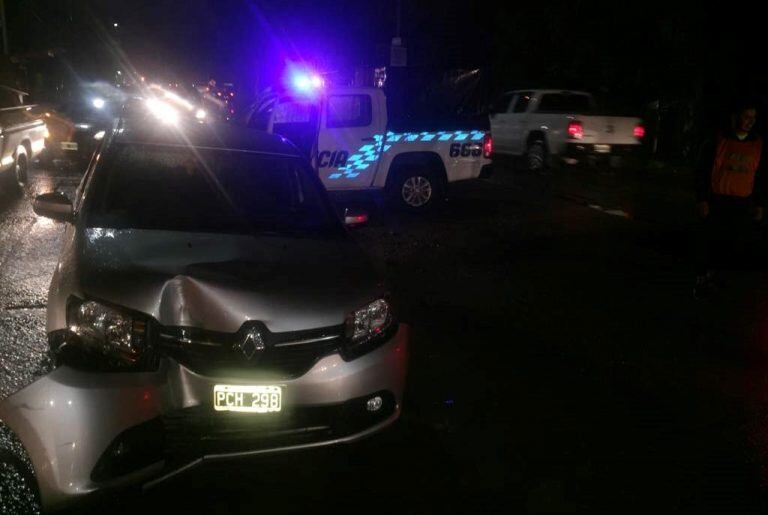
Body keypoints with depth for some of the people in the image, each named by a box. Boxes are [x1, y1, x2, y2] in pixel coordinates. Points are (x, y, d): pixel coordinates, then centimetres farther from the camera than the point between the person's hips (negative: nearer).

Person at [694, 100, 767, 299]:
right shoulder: (718, 140, -2)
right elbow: (702, 171, -2)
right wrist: (701, 199, -7)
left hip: (743, 206, 3)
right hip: (715, 202, -3)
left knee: (735, 245, 2)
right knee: (708, 241, -1)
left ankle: (711, 271, 23)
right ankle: (702, 278, 14)